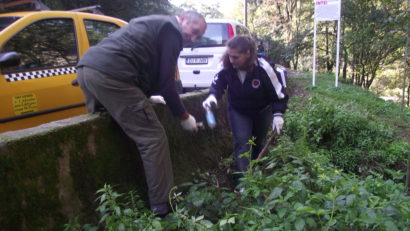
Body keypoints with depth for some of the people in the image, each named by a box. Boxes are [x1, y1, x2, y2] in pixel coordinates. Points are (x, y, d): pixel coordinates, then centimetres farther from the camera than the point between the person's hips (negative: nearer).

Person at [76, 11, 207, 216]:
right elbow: (165, 82, -2)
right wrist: (184, 116, 7)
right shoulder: (171, 29, 3)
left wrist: (147, 95, 38)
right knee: (153, 139, -5)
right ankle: (162, 209, 0)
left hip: (87, 66, 11)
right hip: (110, 74, -11)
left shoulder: (155, 23, 31)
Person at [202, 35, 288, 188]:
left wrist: (278, 114, -28)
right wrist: (213, 95, -34)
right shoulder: (227, 67, -28)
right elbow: (218, 82, -12)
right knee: (241, 141, -13)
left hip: (262, 111, 0)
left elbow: (278, 92, -22)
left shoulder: (263, 68, -33)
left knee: (259, 142, 18)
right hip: (238, 111, 0)